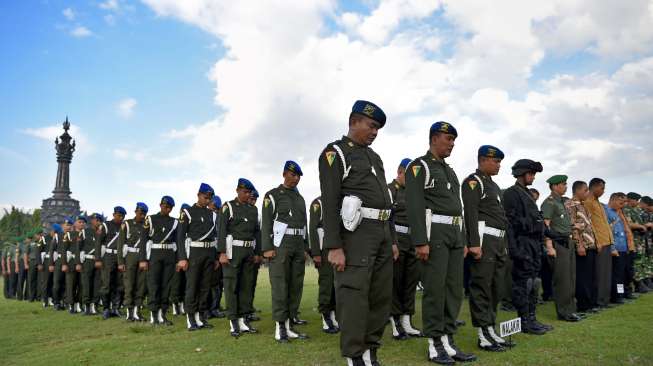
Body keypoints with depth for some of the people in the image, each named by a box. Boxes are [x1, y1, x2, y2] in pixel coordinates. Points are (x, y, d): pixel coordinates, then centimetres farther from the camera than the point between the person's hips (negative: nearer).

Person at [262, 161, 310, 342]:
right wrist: (267, 248, -15)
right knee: (280, 285, -7)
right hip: (280, 244, -6)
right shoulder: (273, 195, 1)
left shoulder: (300, 198, 19)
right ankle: (280, 327, -2)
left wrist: (305, 248, 13)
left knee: (296, 286, 4)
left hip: (299, 245, 6)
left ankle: (289, 325, 10)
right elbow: (266, 223, -6)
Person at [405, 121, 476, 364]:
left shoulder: (450, 171, 22)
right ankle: (435, 345, 4)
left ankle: (448, 342, 13)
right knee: (435, 289, -5)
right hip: (434, 233, -8)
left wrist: (463, 241, 18)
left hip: (455, 234, 8)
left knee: (454, 288, 6)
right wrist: (420, 242, -21)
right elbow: (414, 206, -14)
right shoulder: (419, 167, -5)